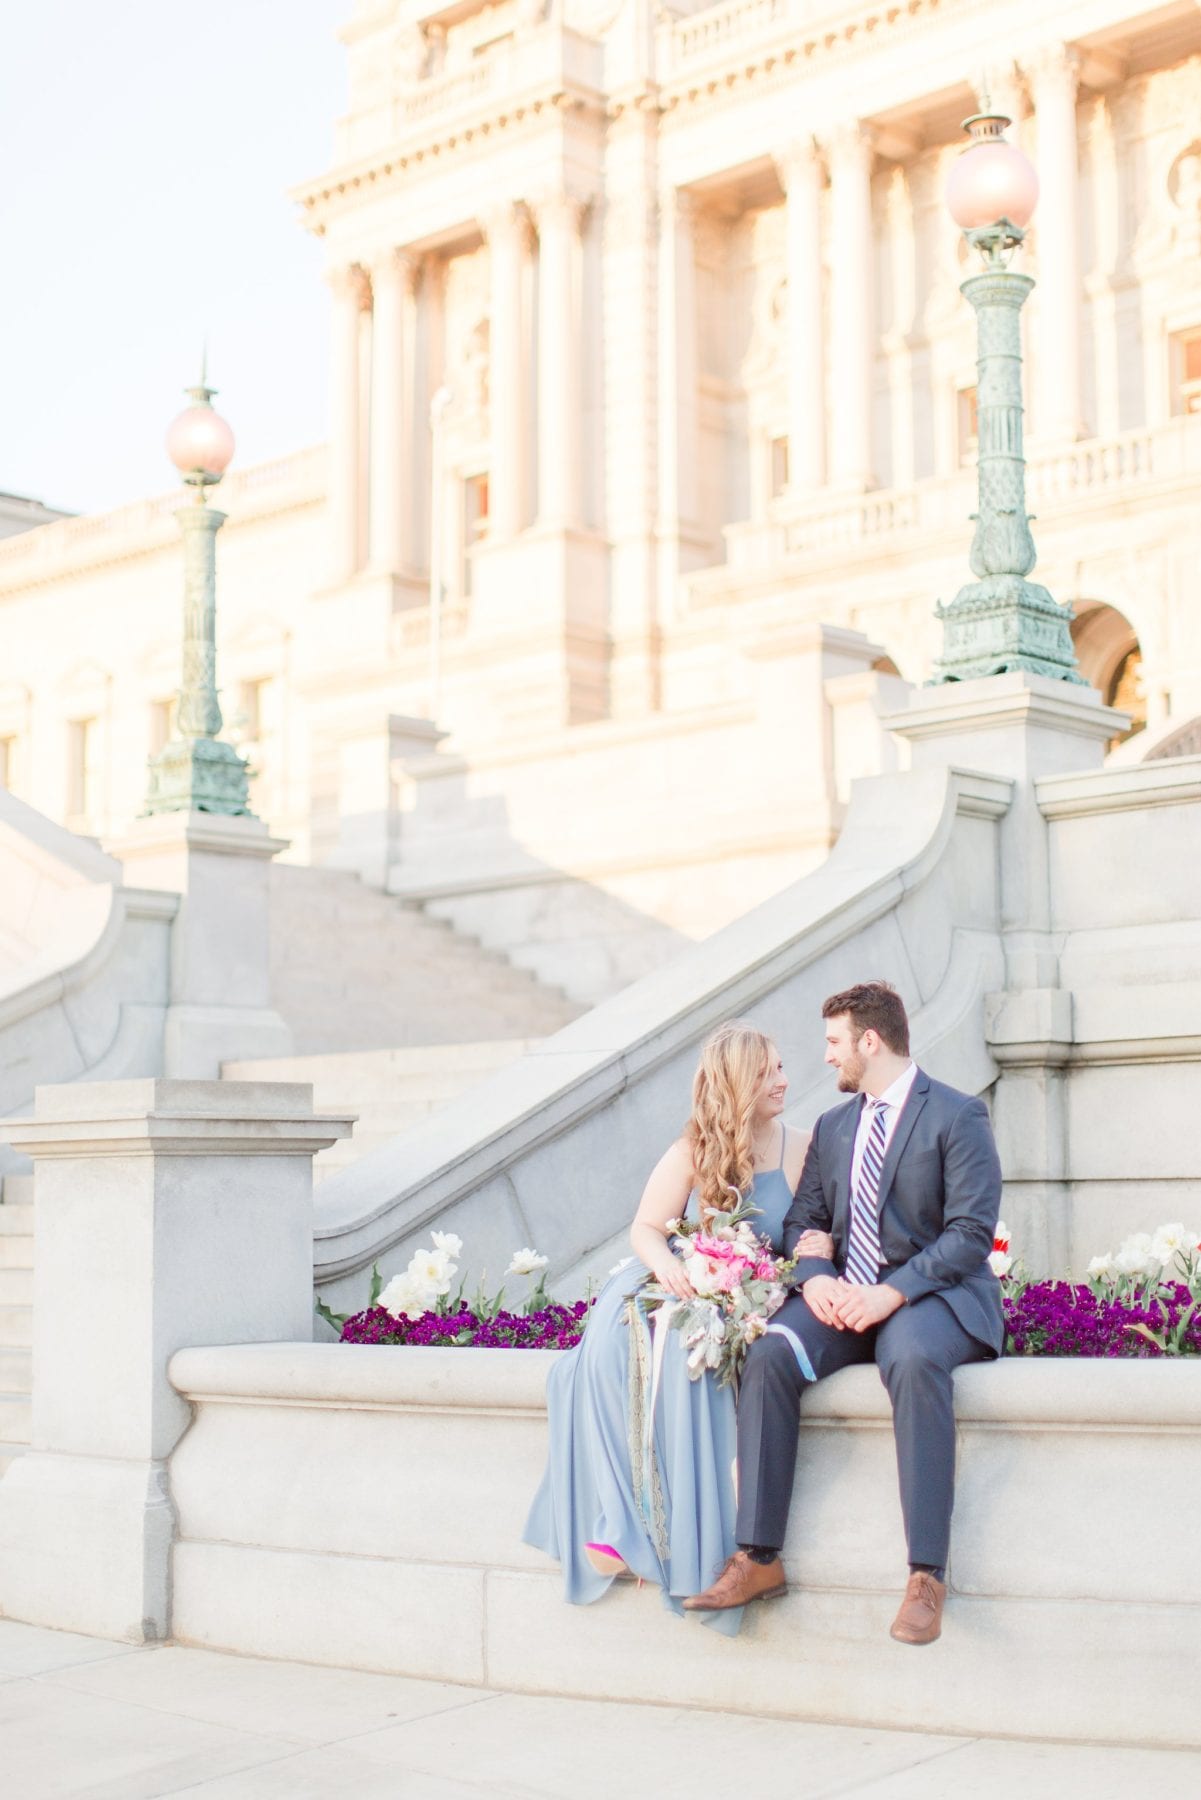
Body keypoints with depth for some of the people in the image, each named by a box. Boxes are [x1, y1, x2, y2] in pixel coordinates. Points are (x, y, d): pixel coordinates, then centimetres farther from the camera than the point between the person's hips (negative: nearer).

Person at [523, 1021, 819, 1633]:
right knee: (615, 1351, -29)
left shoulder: (803, 1151, 5)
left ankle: (672, 1528, -29)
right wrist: (665, 1261, -16)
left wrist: (823, 1244, -16)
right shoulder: (693, 1152, 7)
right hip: (680, 1287, 2)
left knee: (681, 1353, -34)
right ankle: (622, 1519, -28)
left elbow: (823, 1230, 9)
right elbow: (645, 1228, 6)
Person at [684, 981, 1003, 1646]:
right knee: (768, 1355, -24)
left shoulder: (958, 1116, -3)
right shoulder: (832, 1127, 19)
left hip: (933, 1297, -5)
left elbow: (972, 1231, -11)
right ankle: (757, 1558, -22)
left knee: (914, 1361, -39)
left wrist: (894, 1292, -23)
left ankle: (927, 1574, -36)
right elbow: (802, 1219, 15)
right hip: (843, 1297, 6)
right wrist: (814, 1278, -8)